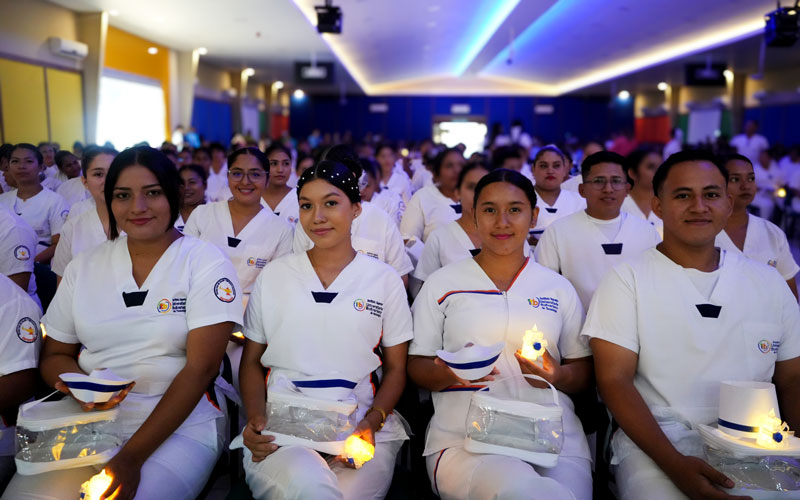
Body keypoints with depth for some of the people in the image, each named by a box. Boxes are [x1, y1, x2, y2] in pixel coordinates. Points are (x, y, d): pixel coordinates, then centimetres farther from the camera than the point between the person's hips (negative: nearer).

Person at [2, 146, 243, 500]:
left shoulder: (206, 262, -6)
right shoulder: (83, 267, 8)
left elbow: (201, 368, -12)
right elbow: (55, 354, 13)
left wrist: (132, 457, -17)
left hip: (179, 426, -3)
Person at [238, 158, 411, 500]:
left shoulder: (385, 280, 7)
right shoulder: (272, 276, 9)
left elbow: (396, 368, 9)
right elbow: (252, 361, 13)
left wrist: (373, 421, -8)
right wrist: (255, 418, -5)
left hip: (361, 429, 0)